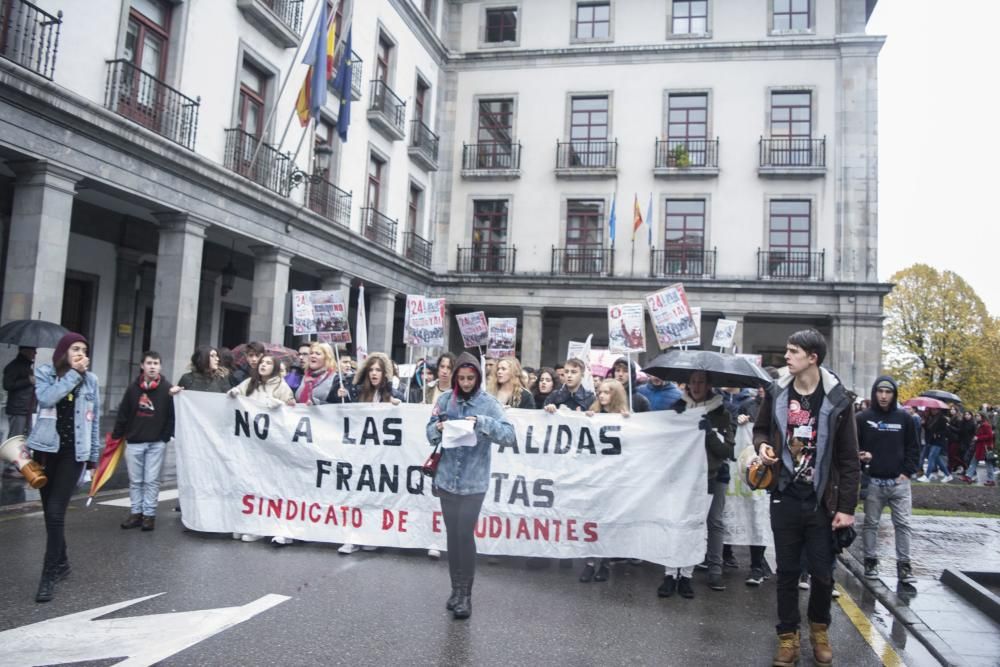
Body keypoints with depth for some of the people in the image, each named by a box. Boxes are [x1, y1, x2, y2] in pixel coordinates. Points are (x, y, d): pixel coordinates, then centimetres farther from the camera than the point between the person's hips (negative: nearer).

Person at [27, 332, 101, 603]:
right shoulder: (44, 372, 1)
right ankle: (61, 563, 26)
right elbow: (46, 399, -20)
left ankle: (49, 576, -5)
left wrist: (94, 454, 8)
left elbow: (94, 419, 8)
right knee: (49, 512, 10)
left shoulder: (90, 380, 4)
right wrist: (74, 374, -17)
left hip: (73, 451, -1)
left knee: (55, 512, -9)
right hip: (47, 448, 1)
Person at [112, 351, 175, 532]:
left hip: (157, 443, -3)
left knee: (151, 480, 1)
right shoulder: (133, 388, 2)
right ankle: (136, 513, 18)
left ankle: (149, 514, 8)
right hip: (133, 441, 3)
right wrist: (116, 435, 5)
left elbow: (173, 414, -4)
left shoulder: (167, 388, -6)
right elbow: (123, 414, 7)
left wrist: (167, 436, -7)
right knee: (135, 480, 9)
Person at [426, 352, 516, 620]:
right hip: (447, 479, 3)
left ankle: (465, 594, 7)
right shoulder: (446, 399, 2)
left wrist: (482, 423, -26)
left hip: (474, 481, -3)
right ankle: (456, 589, 23)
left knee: (465, 535, -5)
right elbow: (430, 432, 7)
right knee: (452, 535, 10)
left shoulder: (488, 403, -6)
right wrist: (438, 429, -16)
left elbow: (510, 436, -13)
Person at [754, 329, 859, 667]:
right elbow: (761, 428, 15)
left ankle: (819, 628, 34)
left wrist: (846, 507, -8)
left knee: (822, 573, 8)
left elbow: (848, 459, -4)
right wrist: (762, 445, -9)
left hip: (821, 502, -2)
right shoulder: (777, 392, -1)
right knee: (787, 572, 10)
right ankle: (788, 635, 25)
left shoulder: (837, 399, -8)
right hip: (785, 499, 2)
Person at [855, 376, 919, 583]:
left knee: (903, 524, 1)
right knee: (870, 523, 7)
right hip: (873, 481, -1)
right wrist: (861, 456, -14)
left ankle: (904, 564, 9)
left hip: (899, 481, 1)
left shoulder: (904, 418, 4)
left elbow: (913, 448, 8)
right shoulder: (863, 418, -1)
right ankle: (871, 561, 17)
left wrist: (908, 472, 0)